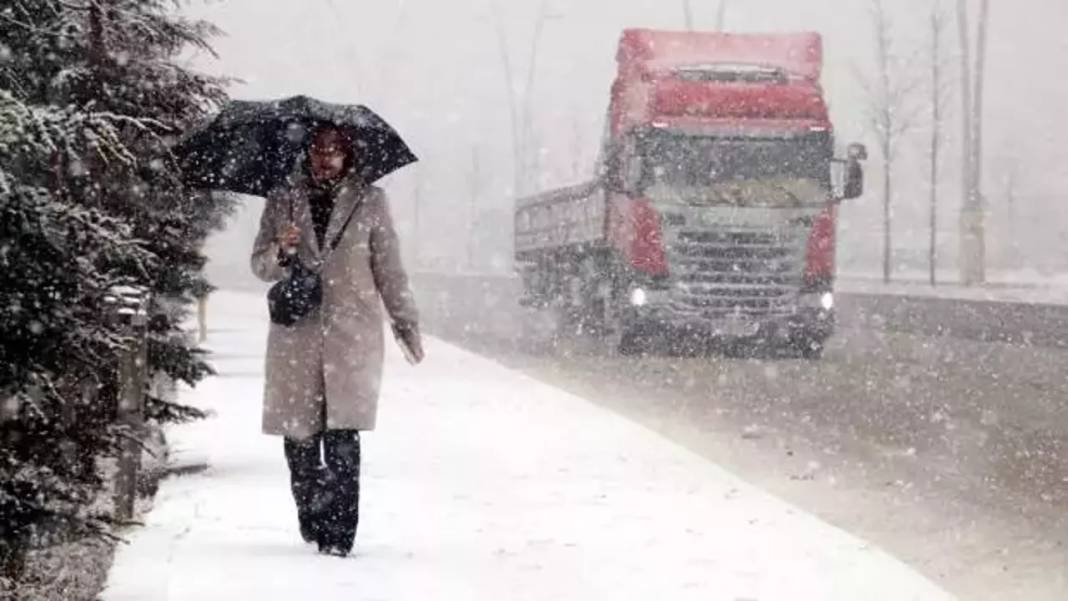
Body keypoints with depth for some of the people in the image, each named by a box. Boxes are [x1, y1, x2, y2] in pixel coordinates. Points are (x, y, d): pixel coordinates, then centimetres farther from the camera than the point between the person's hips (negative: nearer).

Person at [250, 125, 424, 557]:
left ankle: (339, 534, -11)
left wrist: (406, 325, 10)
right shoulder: (282, 201, 11)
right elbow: (260, 265, 11)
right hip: (296, 332, 2)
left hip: (352, 332, -2)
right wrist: (282, 251, -11)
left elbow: (389, 269, 11)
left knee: (343, 436, -11)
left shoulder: (369, 202, 8)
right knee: (299, 435, 1)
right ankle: (311, 522, 16)